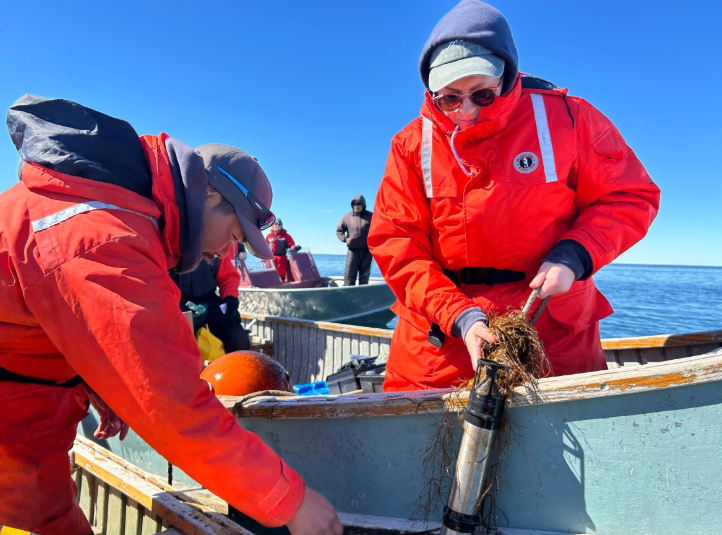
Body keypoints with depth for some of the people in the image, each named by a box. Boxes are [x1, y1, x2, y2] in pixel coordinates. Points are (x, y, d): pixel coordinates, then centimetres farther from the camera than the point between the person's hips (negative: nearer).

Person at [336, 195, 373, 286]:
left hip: (367, 251, 0)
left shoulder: (371, 216, 4)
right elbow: (339, 230, 13)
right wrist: (345, 239, -5)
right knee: (349, 275, -6)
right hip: (353, 251, 0)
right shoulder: (347, 217, 6)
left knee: (365, 276, 8)